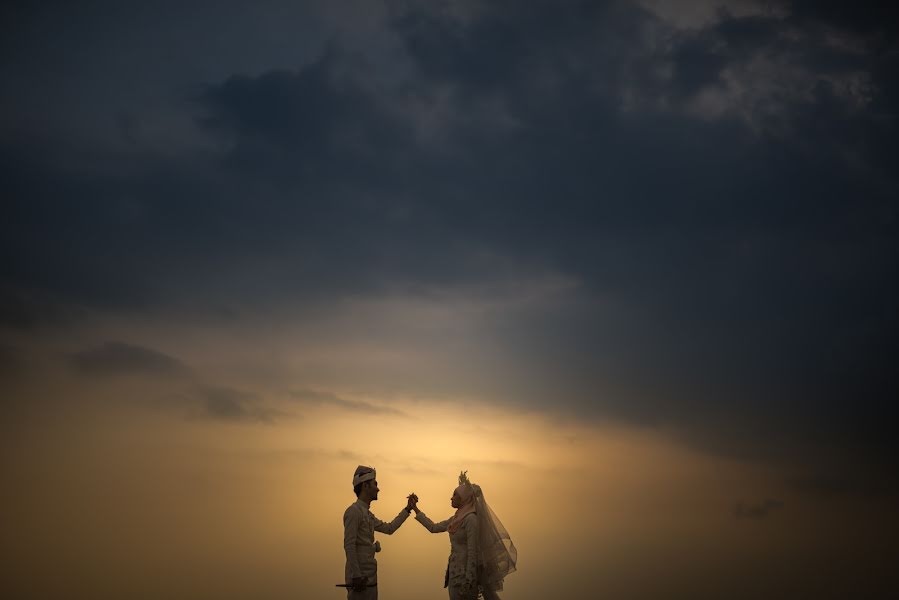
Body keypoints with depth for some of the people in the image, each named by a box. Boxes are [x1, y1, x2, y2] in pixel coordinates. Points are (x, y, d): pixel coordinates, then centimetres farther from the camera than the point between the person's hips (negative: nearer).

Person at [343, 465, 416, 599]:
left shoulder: (367, 514, 18)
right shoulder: (354, 511, -11)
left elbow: (389, 528, 27)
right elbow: (349, 545, -18)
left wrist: (408, 509, 24)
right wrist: (356, 576, -22)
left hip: (369, 577, 9)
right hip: (359, 578, -9)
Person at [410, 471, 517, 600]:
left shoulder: (471, 519, -15)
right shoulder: (456, 519, 11)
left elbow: (472, 551, -18)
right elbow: (433, 528, 21)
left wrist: (469, 580, -20)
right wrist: (415, 509, 22)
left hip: (465, 570, -9)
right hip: (455, 569, 9)